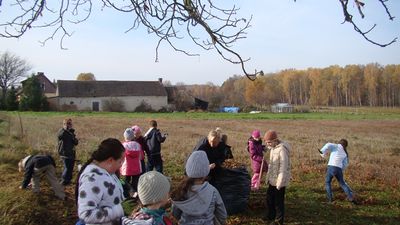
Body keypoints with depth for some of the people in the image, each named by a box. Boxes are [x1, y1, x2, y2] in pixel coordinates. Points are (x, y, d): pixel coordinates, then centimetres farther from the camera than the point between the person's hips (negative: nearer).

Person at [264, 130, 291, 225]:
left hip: (279, 181, -9)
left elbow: (283, 167, -24)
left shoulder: (282, 149, -24)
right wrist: (268, 177, 17)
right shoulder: (273, 148, 6)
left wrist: (279, 183, -21)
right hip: (272, 180, 9)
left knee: (278, 201, 4)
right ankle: (271, 216, 38)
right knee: (269, 198, 21)